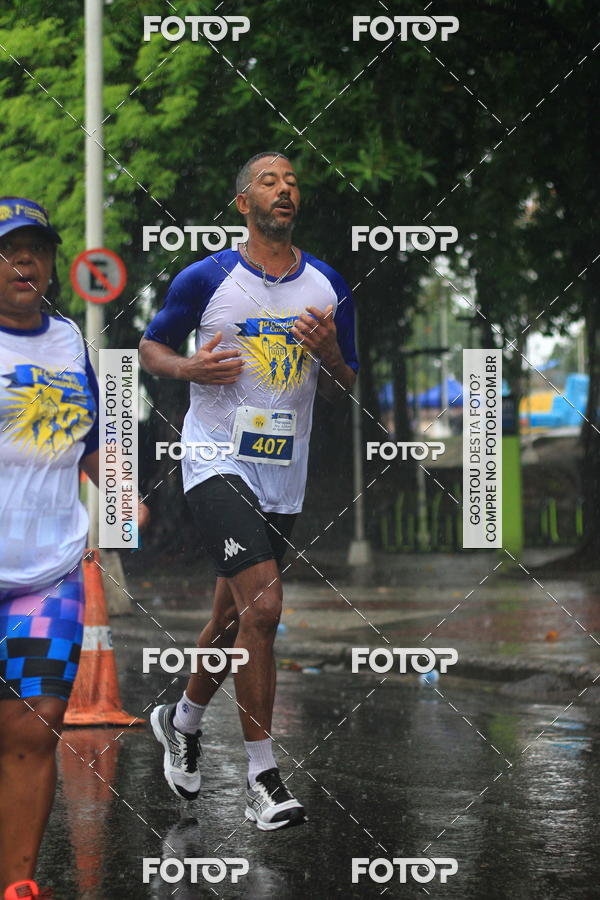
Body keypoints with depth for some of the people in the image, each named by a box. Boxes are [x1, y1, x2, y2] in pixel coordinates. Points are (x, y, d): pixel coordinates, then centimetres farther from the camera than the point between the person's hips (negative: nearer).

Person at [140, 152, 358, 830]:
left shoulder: (328, 286, 7)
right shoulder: (204, 279, -4)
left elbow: (343, 391, 13)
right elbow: (150, 348, 7)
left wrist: (330, 354, -9)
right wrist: (191, 368, -13)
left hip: (284, 477, 5)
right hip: (217, 462, -5)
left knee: (234, 618, 16)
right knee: (262, 603, -20)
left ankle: (181, 719, 44)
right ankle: (261, 777, -13)